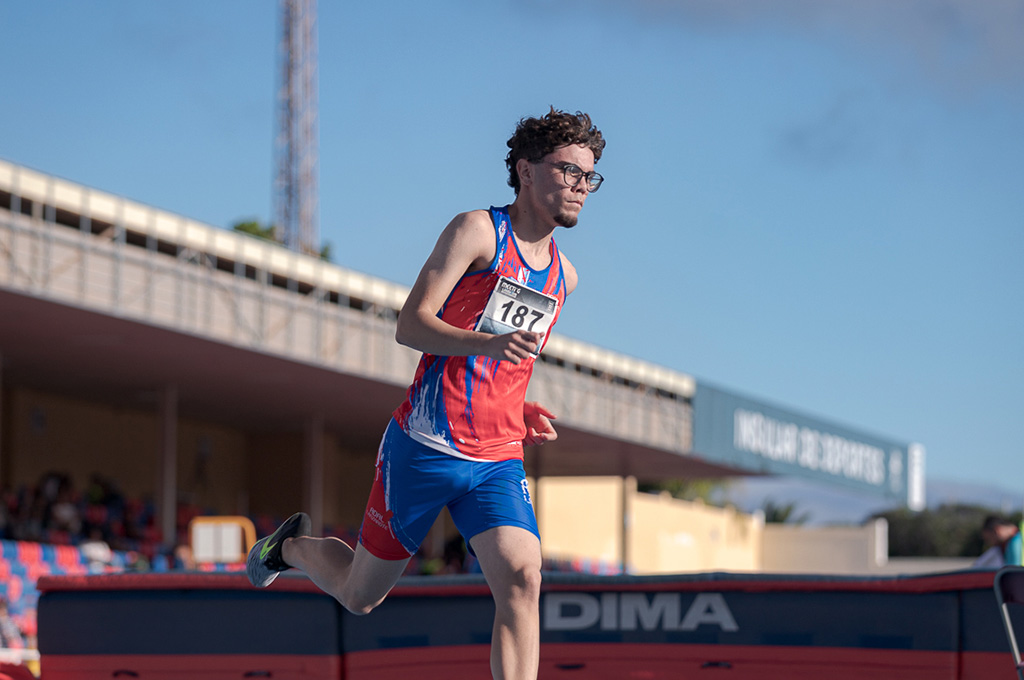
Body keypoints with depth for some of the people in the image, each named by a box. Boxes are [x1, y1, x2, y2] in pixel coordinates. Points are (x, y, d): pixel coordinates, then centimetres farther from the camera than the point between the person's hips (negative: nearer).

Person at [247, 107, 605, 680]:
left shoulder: (563, 274, 15)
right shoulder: (477, 231, -6)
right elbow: (411, 325, -14)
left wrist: (523, 410, 11)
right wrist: (488, 342, -30)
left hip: (498, 460, 5)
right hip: (424, 448, -5)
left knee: (521, 578, -21)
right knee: (361, 594, 11)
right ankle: (294, 546, 43)